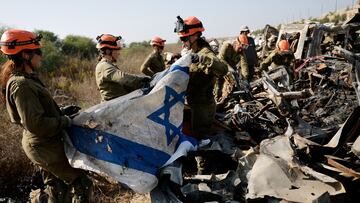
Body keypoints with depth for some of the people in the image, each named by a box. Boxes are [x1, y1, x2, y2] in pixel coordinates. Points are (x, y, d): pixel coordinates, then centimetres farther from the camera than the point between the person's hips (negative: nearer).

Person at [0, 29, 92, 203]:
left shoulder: (26, 79, 7)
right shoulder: (21, 85, -24)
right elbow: (35, 124, -27)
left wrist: (62, 110, 8)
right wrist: (64, 121, -17)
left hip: (43, 145, 10)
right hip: (47, 148, -10)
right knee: (82, 182, 2)